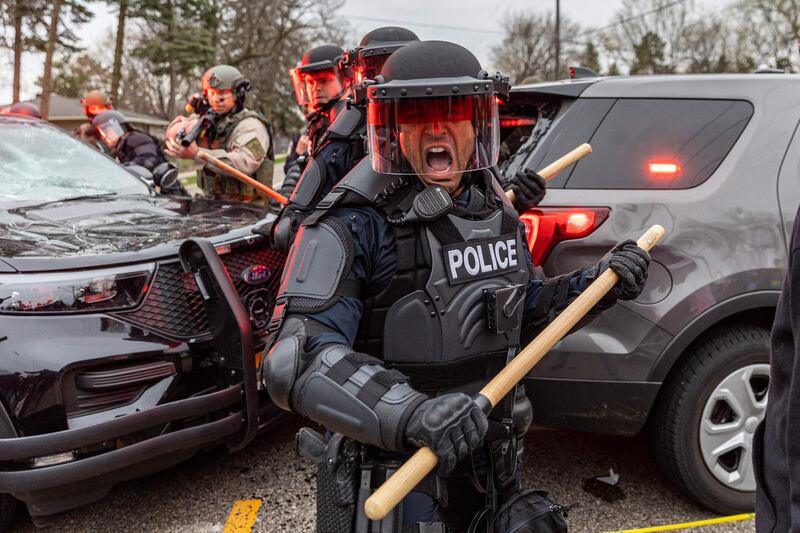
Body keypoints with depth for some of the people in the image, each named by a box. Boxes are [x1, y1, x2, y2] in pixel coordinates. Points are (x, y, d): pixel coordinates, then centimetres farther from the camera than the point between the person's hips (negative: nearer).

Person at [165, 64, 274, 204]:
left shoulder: (251, 125, -6)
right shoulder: (209, 121, 17)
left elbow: (245, 164, -23)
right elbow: (172, 132, 11)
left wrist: (197, 153, -29)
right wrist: (189, 125, -12)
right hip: (213, 204, 6)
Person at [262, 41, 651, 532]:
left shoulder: (496, 210, 2)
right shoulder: (355, 224, -20)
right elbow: (294, 360, -29)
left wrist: (597, 285, 2)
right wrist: (410, 412, -42)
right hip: (390, 478, -6)